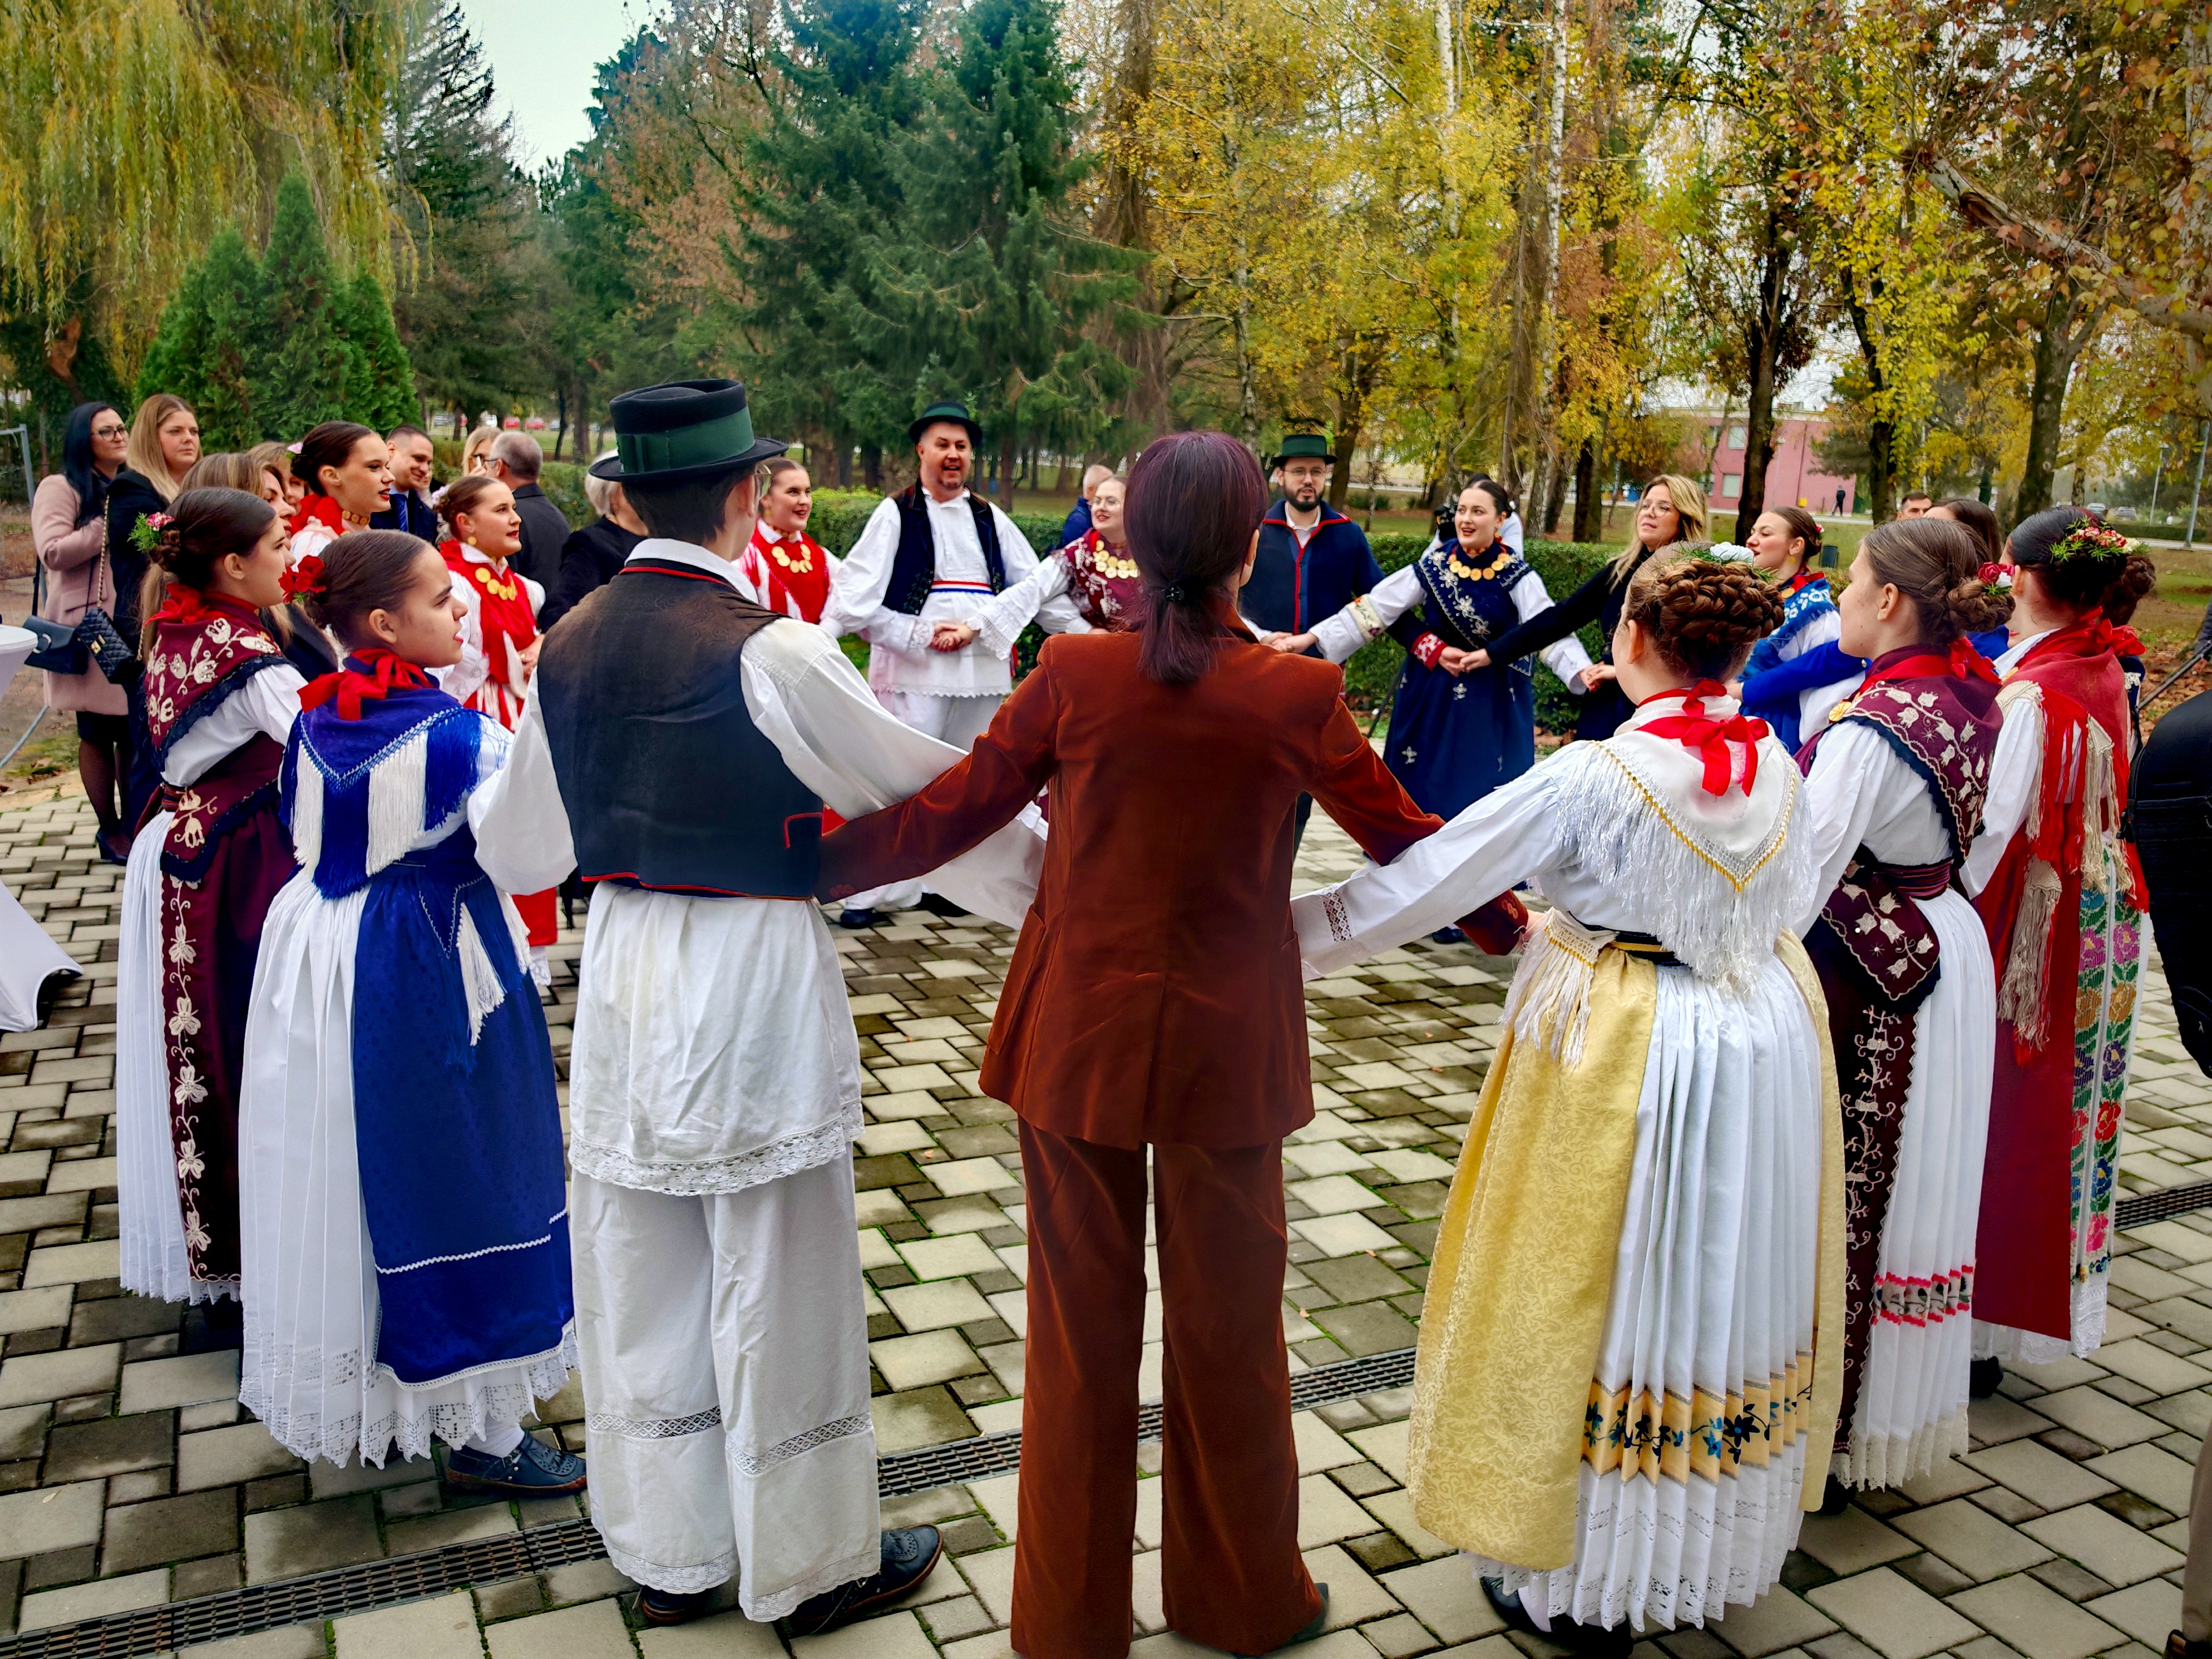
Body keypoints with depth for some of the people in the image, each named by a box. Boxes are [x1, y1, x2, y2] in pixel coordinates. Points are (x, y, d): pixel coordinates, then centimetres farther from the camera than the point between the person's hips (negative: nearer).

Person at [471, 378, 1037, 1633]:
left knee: (642, 1277, 17)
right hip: (754, 975, -6)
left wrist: (470, 807, 40)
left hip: (623, 966, 6)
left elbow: (522, 841, 15)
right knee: (778, 1280, 8)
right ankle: (812, 1563, 26)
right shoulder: (768, 650, -17)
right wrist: (1045, 876, 4)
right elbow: (924, 790, -11)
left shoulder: (573, 643, 3)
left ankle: (667, 1552, 35)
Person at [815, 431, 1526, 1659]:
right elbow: (1404, 836, 2)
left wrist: (810, 864, 12)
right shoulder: (1298, 696, -10)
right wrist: (1516, 923, 21)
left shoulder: (1073, 673, -10)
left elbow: (951, 813, -3)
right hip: (1226, 1047, 0)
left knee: (1080, 1328, 14)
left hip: (1076, 1039, 1)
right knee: (1228, 1327, 17)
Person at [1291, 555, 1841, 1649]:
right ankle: (1716, 1546, 41)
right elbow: (1791, 891, 11)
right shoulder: (1777, 768, -3)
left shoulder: (1588, 778, -20)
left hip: (1624, 1066, -6)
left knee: (1603, 1301, 9)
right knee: (1724, 1291, 20)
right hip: (1767, 1060, 6)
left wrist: (1285, 933, -7)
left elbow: (1421, 882, -17)